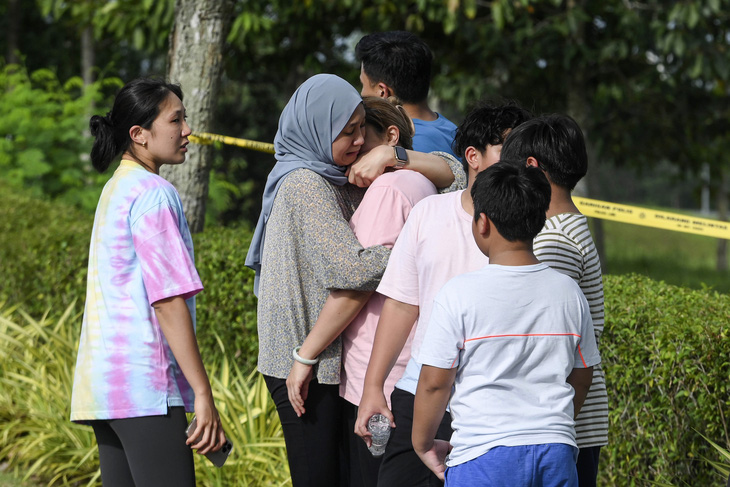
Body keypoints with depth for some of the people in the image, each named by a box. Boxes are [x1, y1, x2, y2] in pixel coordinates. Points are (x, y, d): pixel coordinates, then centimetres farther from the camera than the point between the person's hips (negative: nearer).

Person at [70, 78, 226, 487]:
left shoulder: (115, 189, 19)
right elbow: (169, 300, -16)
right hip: (144, 381, -9)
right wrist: (203, 394, -17)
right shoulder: (154, 194, -9)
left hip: (103, 380, 9)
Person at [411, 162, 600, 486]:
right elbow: (581, 378, 14)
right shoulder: (568, 293, 4)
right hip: (556, 453, 4)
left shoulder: (459, 294, -9)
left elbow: (434, 382, -7)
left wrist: (423, 445, 9)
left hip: (485, 457, -4)